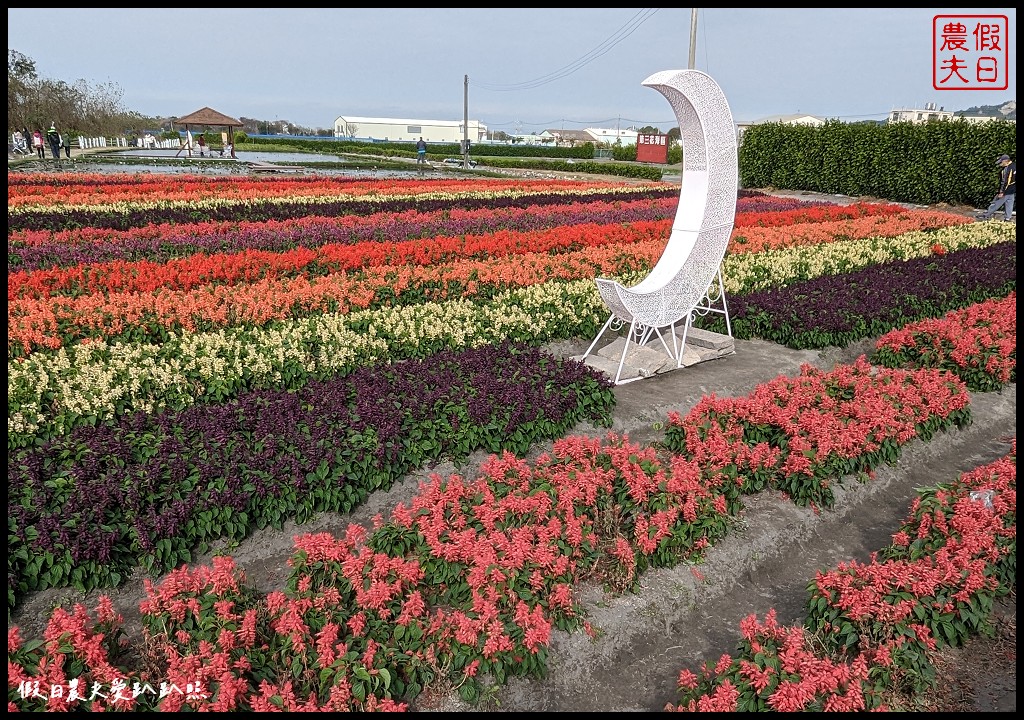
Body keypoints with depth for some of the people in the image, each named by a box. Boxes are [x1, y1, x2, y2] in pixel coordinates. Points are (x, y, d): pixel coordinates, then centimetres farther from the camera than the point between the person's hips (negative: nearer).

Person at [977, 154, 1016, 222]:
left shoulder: (1007, 169, -22)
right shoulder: (1014, 165, 7)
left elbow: (1005, 182, -23)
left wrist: (1002, 192, -19)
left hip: (1007, 191, -9)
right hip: (1013, 190, 9)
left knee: (996, 203, 1)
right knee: (1009, 204, 13)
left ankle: (986, 215, 9)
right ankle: (1008, 217, 16)